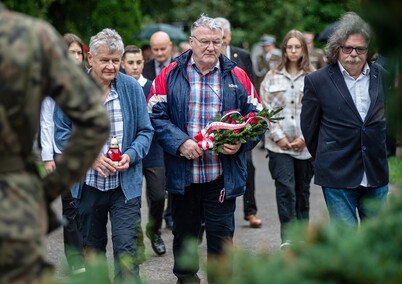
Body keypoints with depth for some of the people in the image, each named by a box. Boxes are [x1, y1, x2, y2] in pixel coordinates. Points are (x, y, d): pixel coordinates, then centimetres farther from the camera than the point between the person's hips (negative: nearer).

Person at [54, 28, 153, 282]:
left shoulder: (132, 88, -1)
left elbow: (146, 131, 3)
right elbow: (62, 133, -2)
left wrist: (130, 156, -16)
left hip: (126, 184, -1)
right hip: (88, 182, 1)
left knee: (127, 250, -9)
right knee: (92, 247, 17)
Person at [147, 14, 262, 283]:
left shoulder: (238, 77, 3)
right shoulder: (170, 75, 0)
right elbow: (156, 115, -3)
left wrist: (241, 143, -13)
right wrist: (180, 142, -17)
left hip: (223, 176, 0)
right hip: (182, 174, 0)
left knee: (222, 237, 3)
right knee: (184, 233, 16)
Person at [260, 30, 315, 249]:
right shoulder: (272, 77, 6)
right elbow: (266, 110, 3)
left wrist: (305, 137, -7)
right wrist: (278, 136, -6)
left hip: (305, 145, 1)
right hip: (279, 144, -1)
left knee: (303, 189, 11)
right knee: (285, 187, -12)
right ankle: (287, 236, -13)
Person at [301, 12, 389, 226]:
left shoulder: (383, 77, 4)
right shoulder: (317, 81, -3)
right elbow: (309, 128, 5)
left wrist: (382, 155, 13)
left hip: (377, 175, 3)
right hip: (338, 177, -3)